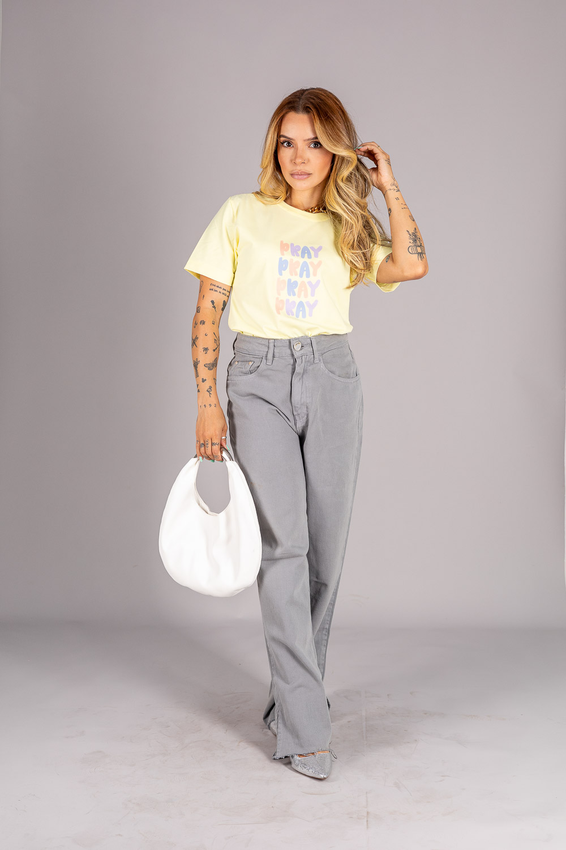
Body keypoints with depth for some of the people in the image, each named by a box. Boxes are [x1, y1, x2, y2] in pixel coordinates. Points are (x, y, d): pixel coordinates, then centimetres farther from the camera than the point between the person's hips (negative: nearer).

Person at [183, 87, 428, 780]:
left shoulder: (348, 228, 14)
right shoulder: (243, 214, 10)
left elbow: (414, 264, -6)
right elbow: (207, 311, 5)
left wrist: (388, 187, 4)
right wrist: (207, 402, -4)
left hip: (333, 381, 3)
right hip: (259, 379, -2)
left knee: (326, 546, 3)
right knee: (285, 541, -13)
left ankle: (294, 693, 21)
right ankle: (304, 724, -9)